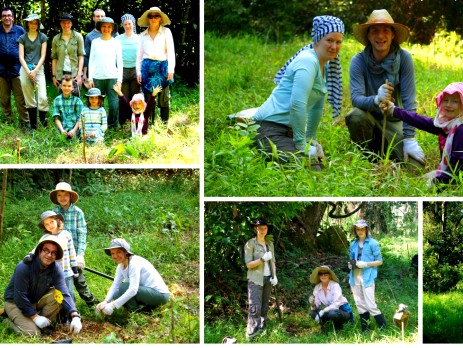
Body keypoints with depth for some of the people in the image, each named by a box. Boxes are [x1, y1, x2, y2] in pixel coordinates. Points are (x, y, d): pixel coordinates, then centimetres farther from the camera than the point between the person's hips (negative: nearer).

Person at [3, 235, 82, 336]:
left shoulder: (56, 270, -14)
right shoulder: (23, 267, -26)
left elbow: (65, 293, -23)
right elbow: (20, 297, -24)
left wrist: (75, 316, -38)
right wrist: (35, 317, -26)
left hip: (36, 301, 5)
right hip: (15, 303, -5)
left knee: (58, 295, -22)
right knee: (33, 333, -22)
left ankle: (44, 326, -4)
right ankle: (12, 320, 8)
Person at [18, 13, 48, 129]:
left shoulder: (42, 37, 6)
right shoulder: (22, 38, 9)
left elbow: (43, 56, 2)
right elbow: (21, 57, 4)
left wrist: (35, 71, -8)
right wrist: (28, 71, -9)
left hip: (38, 68, -1)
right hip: (25, 69, 1)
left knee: (42, 97, -15)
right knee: (29, 100, 3)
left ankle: (43, 120, 3)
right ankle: (33, 126, 8)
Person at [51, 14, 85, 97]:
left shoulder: (78, 36, 2)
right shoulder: (56, 39, 8)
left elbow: (81, 56, -1)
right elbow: (54, 58, 10)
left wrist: (79, 74, -8)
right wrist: (53, 75, 5)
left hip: (74, 73, -2)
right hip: (61, 74, 2)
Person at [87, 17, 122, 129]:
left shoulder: (116, 42, 8)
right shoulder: (95, 42, 10)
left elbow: (119, 62, 7)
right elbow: (91, 61, 10)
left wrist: (119, 79, -1)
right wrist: (90, 78, 3)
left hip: (112, 77, -1)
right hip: (97, 77, 1)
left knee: (114, 103, -8)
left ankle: (113, 126, 3)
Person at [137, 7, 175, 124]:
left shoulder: (166, 32, 5)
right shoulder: (143, 35, 11)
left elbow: (171, 52, 1)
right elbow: (139, 55, 13)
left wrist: (171, 70, -7)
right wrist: (138, 72, 6)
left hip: (162, 67, -2)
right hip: (147, 68, 2)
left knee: (164, 99, -1)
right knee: (148, 99, 5)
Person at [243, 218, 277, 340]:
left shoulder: (270, 244, 12)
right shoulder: (250, 244, -5)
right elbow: (248, 264, -9)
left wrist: (274, 276, 2)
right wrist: (262, 259, -22)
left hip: (268, 279, 6)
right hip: (256, 279, -5)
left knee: (265, 306, 5)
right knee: (255, 307, -13)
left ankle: (262, 329, 11)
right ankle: (251, 332, -13)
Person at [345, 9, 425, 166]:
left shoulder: (404, 58, -14)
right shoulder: (358, 61, -14)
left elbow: (409, 100, -15)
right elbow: (356, 98, -24)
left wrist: (409, 139, -20)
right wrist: (376, 99, -47)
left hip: (393, 122, 1)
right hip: (369, 117, -1)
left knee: (415, 164, -17)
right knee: (355, 116, -35)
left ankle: (380, 148, 17)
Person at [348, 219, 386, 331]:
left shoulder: (373, 243, -3)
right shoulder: (353, 244, 13)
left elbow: (379, 261, -3)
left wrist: (365, 264, -16)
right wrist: (350, 264, 1)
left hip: (367, 277, -6)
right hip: (355, 277, 6)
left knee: (370, 305, -12)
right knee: (360, 304, 8)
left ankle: (383, 328, -1)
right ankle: (365, 330, 15)